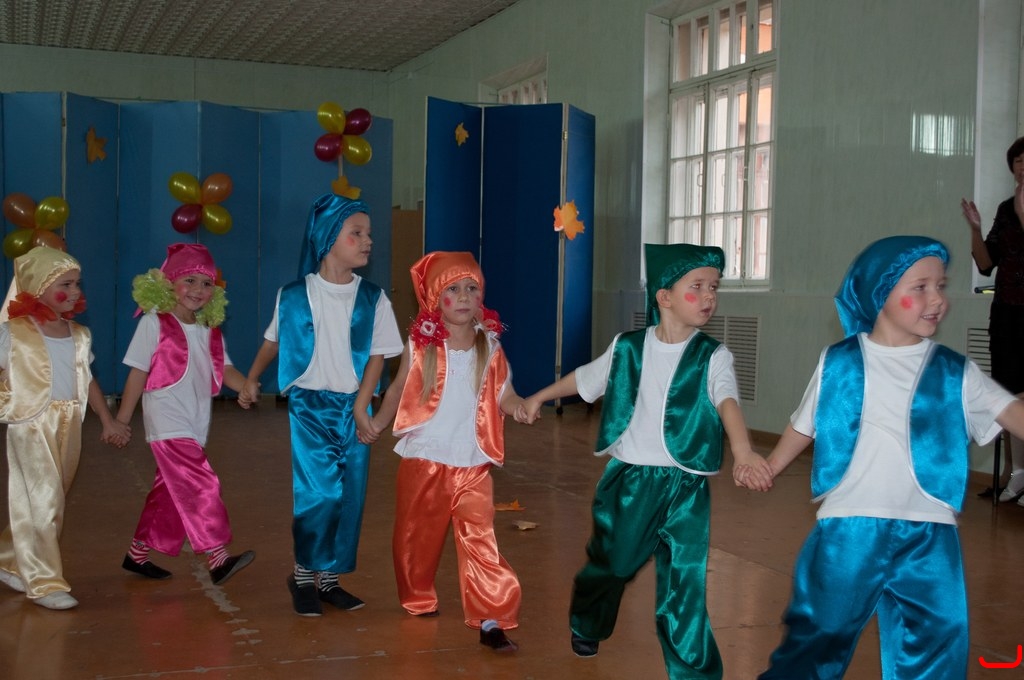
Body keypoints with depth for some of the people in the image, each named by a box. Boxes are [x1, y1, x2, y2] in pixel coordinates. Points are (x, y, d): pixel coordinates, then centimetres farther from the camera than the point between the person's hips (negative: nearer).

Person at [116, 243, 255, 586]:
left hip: (195, 426, 7)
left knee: (169, 492, 14)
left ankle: (138, 554, 28)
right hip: (168, 424, -7)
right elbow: (138, 373, -4)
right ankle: (218, 558, -16)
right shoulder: (155, 324, -4)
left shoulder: (210, 331, 13)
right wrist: (121, 420, -2)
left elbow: (225, 370, 6)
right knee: (200, 487, -15)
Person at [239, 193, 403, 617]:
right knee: (320, 492, -11)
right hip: (309, 404, -2)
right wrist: (252, 379, 17)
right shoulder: (295, 296, -3)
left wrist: (360, 407, -9)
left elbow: (378, 355, -1)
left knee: (350, 496, 5)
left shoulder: (373, 299, -1)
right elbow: (273, 340, 12)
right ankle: (303, 575, 10)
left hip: (352, 406, 3)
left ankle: (329, 578, 20)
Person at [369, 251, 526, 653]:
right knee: (417, 537, 15)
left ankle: (492, 621, -7)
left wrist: (522, 407, -21)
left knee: (480, 541, -9)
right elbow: (399, 390, 8)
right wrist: (376, 422, 0)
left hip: (472, 465, 0)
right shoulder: (420, 345, -3)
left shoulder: (490, 349, 1)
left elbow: (504, 398, -1)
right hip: (424, 460, 0)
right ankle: (418, 600, 38)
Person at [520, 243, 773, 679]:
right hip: (628, 478, 2)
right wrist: (539, 398, 27)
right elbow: (585, 378, 16)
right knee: (609, 565, 18)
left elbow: (727, 402, -24)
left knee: (684, 585, -3)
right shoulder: (627, 348, -1)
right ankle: (586, 627, 48)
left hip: (685, 487, -1)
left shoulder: (713, 357, -6)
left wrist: (742, 450, -42)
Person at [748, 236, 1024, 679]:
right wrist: (767, 468, 16)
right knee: (817, 636, 12)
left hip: (928, 536, 1)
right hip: (847, 528, -1)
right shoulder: (839, 363, 1)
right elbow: (804, 426, 12)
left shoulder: (956, 373, 2)